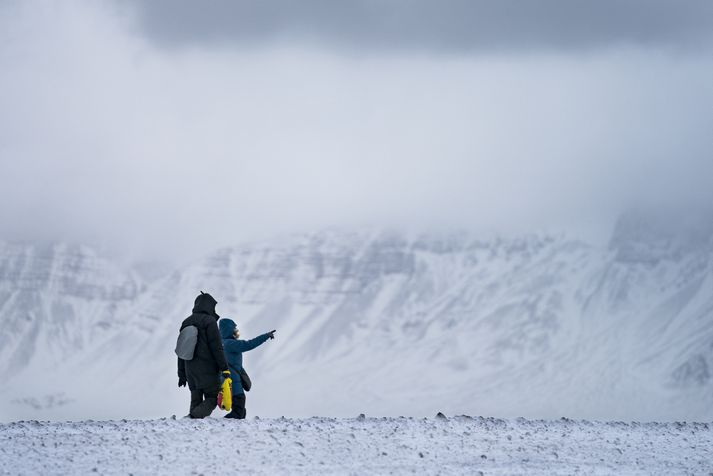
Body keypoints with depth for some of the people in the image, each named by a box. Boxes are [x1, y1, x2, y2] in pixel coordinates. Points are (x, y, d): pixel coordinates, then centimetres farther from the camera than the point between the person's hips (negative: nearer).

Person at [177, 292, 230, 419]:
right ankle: (193, 417, -24)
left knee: (196, 401, 11)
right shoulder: (210, 321, -8)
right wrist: (224, 368, -8)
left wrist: (182, 374, 21)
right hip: (207, 369, -7)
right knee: (212, 399, -3)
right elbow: (217, 348, -12)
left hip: (190, 369, 7)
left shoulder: (186, 322, 15)